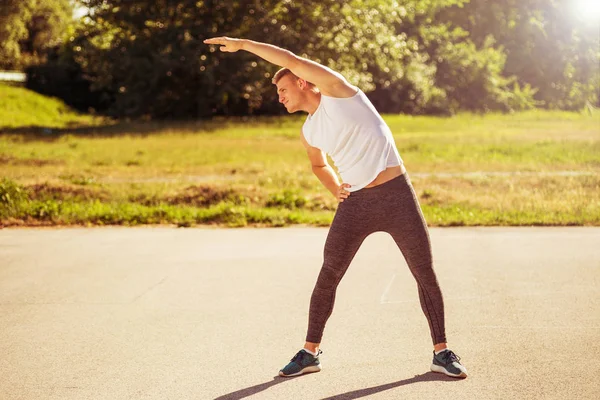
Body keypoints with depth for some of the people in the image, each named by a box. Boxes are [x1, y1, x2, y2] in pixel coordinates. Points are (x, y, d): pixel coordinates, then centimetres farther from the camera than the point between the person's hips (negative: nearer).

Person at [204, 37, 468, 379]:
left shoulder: (336, 90, -6)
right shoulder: (308, 133, 10)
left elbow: (291, 60, -16)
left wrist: (241, 43, -9)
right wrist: (334, 187, 9)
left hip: (397, 194, -5)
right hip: (355, 203, 5)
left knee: (426, 273, -1)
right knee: (328, 275, 2)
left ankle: (442, 352, 11)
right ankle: (311, 352, 14)